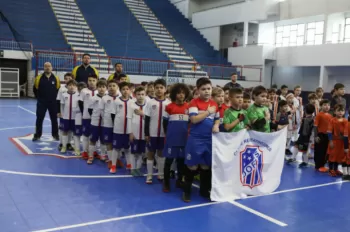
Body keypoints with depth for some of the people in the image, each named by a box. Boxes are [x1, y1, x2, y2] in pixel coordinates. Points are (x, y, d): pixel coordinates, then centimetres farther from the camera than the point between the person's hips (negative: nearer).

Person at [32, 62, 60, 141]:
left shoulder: (56, 78, -2)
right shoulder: (39, 78, -4)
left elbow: (58, 89, 12)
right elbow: (35, 89, 7)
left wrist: (54, 97, 10)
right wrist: (38, 98, 8)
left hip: (53, 102, 1)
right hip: (41, 102, -1)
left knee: (54, 119, 8)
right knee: (39, 119, 5)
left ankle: (55, 134, 21)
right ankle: (37, 135, 15)